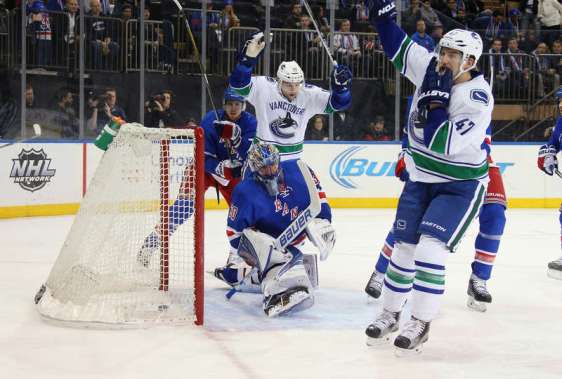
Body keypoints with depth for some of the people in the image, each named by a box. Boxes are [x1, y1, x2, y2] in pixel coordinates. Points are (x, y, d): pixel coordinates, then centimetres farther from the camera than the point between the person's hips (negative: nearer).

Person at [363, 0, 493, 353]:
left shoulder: (478, 99, -25)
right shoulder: (430, 67, -7)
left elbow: (443, 144, -31)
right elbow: (397, 45, 4)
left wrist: (437, 99, -29)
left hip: (460, 185, -6)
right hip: (421, 178, 6)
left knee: (430, 248, -18)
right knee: (404, 246, 10)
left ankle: (420, 324, -6)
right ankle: (390, 313, 25)